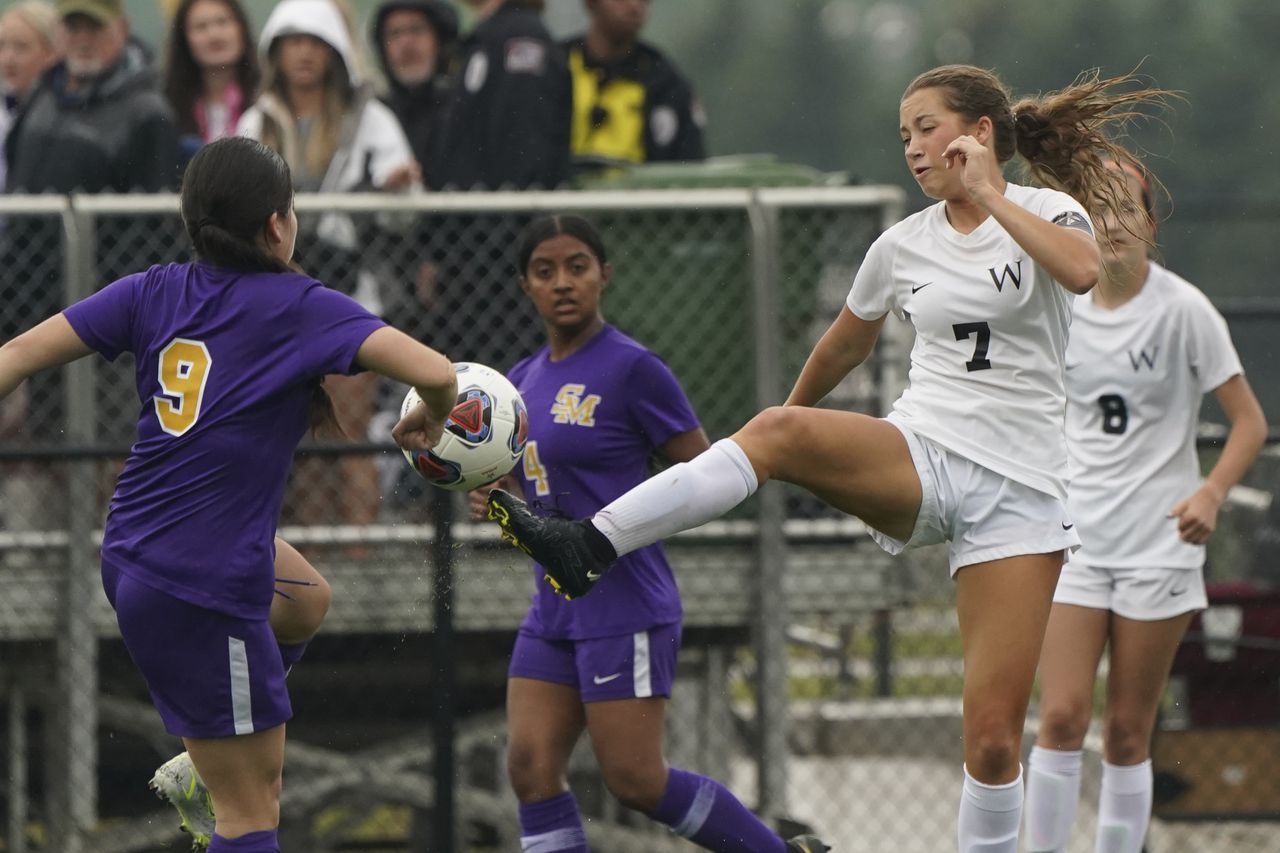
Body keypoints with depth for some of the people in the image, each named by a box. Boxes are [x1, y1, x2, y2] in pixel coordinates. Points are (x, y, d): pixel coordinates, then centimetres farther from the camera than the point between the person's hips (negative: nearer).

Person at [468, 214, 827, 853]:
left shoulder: (632, 369, -10)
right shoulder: (523, 381, 12)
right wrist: (493, 497, 3)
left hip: (625, 610, -7)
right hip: (554, 609, 7)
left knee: (635, 780, -7)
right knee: (531, 767, -3)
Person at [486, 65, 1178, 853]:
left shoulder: (1048, 212, 1)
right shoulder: (904, 247, 12)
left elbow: (1086, 271, -24)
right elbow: (845, 345, 30)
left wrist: (988, 195, -21)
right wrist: (797, 409, 41)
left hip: (1020, 490, -2)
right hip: (918, 461, 2)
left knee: (995, 737, -7)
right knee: (782, 430, -30)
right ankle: (587, 548, -37)